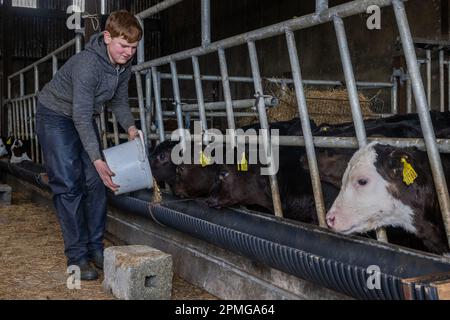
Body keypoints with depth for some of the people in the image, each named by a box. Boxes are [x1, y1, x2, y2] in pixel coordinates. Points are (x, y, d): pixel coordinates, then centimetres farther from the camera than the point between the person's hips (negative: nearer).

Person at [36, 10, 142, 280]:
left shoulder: (124, 66, -8)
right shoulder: (87, 64, -32)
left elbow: (119, 101, 6)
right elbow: (82, 116, -34)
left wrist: (130, 127, -12)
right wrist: (97, 159, -37)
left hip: (83, 118, 8)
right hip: (55, 115, -7)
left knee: (95, 183, 2)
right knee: (69, 185, -12)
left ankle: (96, 247, 11)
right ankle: (77, 256, -6)